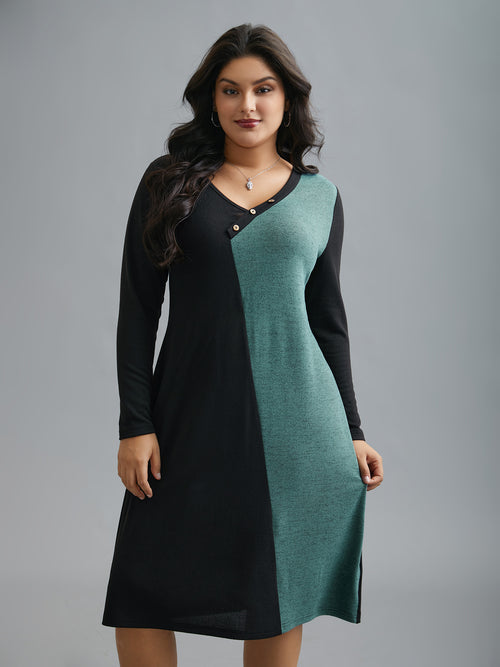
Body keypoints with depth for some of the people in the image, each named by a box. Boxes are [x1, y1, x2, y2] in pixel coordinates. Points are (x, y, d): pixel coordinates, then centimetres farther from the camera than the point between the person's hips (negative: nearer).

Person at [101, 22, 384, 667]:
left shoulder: (319, 196, 9)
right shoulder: (169, 181, 5)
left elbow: (327, 321, 12)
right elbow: (137, 308, 1)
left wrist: (352, 435, 9)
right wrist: (135, 424, -6)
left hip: (294, 425, 1)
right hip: (191, 422, 0)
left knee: (278, 600, 10)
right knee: (143, 599, 2)